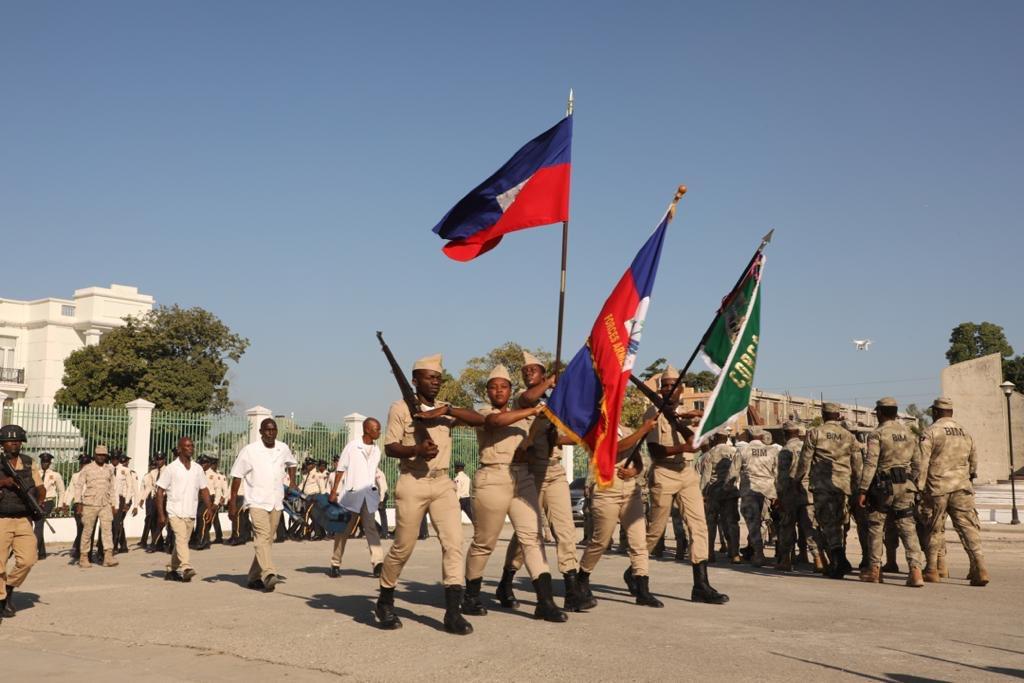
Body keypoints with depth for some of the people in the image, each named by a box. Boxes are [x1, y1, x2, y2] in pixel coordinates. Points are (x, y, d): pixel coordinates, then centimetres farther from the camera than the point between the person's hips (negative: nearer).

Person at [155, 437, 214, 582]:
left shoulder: (197, 469, 9)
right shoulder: (171, 469, -4)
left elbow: (204, 489, 14)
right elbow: (160, 491, -3)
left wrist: (209, 508, 0)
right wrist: (161, 514, -9)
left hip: (191, 513, 5)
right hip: (175, 512, -5)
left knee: (182, 542, 10)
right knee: (181, 539, -20)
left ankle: (171, 570, 23)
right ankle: (186, 568, -30)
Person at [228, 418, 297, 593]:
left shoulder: (283, 449, 6)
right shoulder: (249, 451, -7)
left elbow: (291, 463, 28)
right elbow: (237, 475, -3)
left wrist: (292, 482, 13)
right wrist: (233, 503, -4)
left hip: (276, 502, 5)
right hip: (257, 501, -5)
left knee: (267, 540, 9)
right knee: (263, 536, -21)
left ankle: (254, 577, 20)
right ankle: (269, 575, -34)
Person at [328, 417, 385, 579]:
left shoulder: (376, 451, 11)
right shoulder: (352, 446, -4)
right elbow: (341, 469, -2)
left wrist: (377, 491, 19)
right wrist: (333, 491, -6)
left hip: (369, 494, 3)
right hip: (351, 493, -3)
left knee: (371, 527, -10)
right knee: (344, 530, 5)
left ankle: (378, 562, -20)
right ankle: (335, 564, 16)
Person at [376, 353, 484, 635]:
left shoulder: (445, 410, 15)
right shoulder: (400, 408, 1)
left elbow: (479, 419, 1)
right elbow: (390, 447, -5)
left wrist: (445, 410, -12)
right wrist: (416, 449, -24)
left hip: (443, 484, 4)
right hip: (413, 483, -4)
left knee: (454, 542, -9)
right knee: (403, 547, 0)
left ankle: (453, 611, -9)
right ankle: (385, 601, 23)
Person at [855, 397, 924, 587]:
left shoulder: (877, 434, -8)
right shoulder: (909, 433, 12)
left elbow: (870, 464, -14)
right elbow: (917, 463, 13)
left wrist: (862, 490, -12)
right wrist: (913, 485, 21)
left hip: (883, 486, -5)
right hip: (905, 486, 5)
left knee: (876, 526, 8)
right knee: (908, 528, 2)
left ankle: (874, 570, 13)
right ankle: (915, 570, -12)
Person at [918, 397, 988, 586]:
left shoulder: (931, 432, -4)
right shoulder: (965, 432, 14)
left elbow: (922, 463, -10)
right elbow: (974, 462, 20)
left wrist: (918, 487, -8)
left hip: (937, 487, -4)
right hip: (961, 487, 4)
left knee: (935, 530, 7)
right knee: (968, 527, 1)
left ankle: (932, 570, 14)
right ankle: (979, 567, -12)